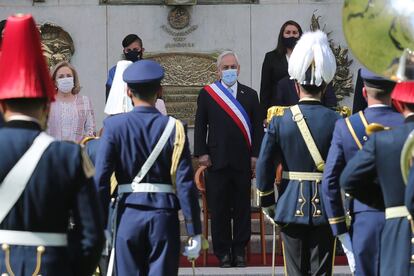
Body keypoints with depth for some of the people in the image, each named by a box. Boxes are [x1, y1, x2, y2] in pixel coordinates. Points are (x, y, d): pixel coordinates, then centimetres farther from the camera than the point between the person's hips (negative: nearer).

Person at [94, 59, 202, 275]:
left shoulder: (114, 126, -2)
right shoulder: (173, 128, -3)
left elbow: (100, 179, -5)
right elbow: (186, 184, -6)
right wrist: (194, 232, 0)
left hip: (129, 216, 1)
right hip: (164, 217, -1)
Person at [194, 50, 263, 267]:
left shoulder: (250, 95, 10)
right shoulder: (207, 94, 6)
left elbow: (257, 128, 8)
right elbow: (200, 126, 6)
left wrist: (256, 156, 0)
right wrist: (202, 153, -3)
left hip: (243, 161, 1)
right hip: (217, 160, -1)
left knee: (242, 208, 4)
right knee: (219, 210, 1)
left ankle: (239, 251, 11)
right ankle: (223, 253, 7)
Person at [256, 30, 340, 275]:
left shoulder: (279, 121, -3)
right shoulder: (336, 122, -6)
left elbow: (264, 168, -2)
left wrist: (267, 203, 11)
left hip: (291, 208, 1)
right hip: (325, 208, -1)